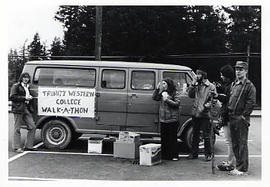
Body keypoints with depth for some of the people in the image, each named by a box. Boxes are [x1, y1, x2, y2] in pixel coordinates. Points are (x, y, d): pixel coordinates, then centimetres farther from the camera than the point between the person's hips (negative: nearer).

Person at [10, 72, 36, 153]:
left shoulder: (28, 87, 21)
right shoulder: (16, 86, 0)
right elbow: (12, 97, -10)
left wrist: (30, 98, 10)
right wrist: (24, 98, -14)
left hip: (27, 109, 7)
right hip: (18, 109, -7)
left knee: (32, 127, 3)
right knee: (17, 129, -2)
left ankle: (28, 146, 11)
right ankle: (16, 147, 4)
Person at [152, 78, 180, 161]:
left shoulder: (175, 94, -4)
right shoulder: (162, 93, 14)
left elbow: (177, 103, -12)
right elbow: (154, 98, 12)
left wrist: (167, 100, -17)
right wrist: (157, 89, 2)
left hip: (172, 120, -6)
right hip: (163, 119, 6)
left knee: (172, 138, -2)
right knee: (164, 138, 8)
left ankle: (174, 156, 5)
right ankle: (164, 155, 16)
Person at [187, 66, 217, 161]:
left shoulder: (211, 86, -4)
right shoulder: (196, 85, 11)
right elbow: (190, 95, 4)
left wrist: (207, 105, -22)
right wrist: (193, 84, -4)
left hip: (204, 114, -5)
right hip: (195, 113, 5)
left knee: (206, 136, 1)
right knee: (195, 135, 14)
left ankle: (208, 154, 14)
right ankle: (194, 153, 23)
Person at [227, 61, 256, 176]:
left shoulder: (249, 86, -7)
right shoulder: (233, 84, 17)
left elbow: (251, 103, -13)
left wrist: (243, 116, -15)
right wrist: (228, 113, 14)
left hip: (242, 119, -8)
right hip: (232, 118, 8)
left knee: (242, 144, -4)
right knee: (235, 144, 13)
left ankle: (242, 169, 1)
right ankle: (238, 165, 24)